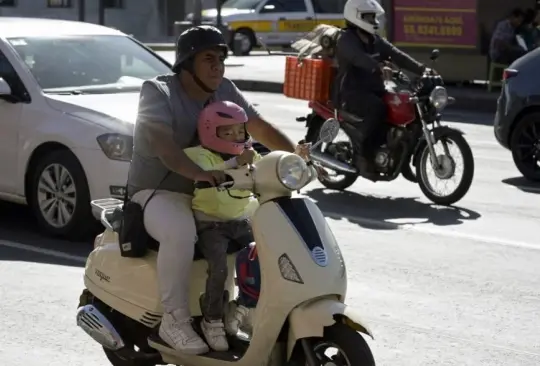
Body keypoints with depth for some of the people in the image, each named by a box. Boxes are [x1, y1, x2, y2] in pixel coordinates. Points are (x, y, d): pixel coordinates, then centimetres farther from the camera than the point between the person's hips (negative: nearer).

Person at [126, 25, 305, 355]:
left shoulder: (225, 91, 5)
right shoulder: (158, 92, -14)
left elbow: (260, 128, 1)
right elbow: (162, 143, -32)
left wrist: (296, 154, -17)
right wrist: (197, 172, -48)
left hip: (207, 193, 7)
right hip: (157, 192, -7)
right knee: (181, 231, -38)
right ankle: (175, 319, -24)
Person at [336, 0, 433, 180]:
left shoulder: (375, 40, 16)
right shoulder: (346, 39, -8)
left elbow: (396, 55, 6)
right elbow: (358, 57, -30)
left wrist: (421, 69, -8)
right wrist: (379, 67, -48)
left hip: (373, 91, 8)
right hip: (351, 93, -8)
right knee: (377, 108, -36)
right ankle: (361, 154, -25)